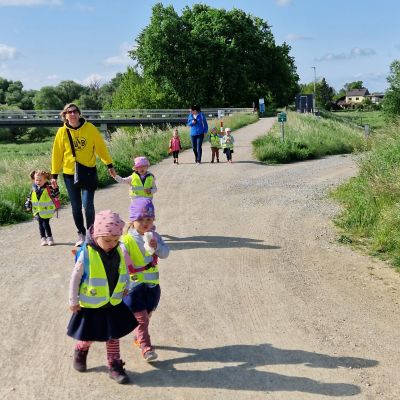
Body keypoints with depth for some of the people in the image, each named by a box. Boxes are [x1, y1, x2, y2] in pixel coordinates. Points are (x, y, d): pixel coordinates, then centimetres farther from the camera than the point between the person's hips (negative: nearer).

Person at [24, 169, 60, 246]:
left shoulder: (48, 188, -11)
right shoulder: (33, 189, 3)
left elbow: (56, 195, -18)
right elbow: (29, 198, 14)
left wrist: (55, 189, -33)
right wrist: (28, 205, 9)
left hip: (46, 210, -4)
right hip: (37, 211, 5)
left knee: (46, 223, -5)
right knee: (41, 224, 9)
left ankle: (49, 238, 9)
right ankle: (43, 238, 17)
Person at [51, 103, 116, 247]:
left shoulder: (90, 128, -5)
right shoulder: (62, 132, -3)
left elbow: (100, 147, 2)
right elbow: (57, 154, 3)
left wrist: (109, 165, 5)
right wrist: (54, 174, 4)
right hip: (70, 174, 2)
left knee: (88, 204, -10)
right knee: (76, 206, 8)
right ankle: (81, 234, 24)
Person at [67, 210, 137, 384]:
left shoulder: (119, 251, -9)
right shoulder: (86, 254, -23)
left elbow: (124, 272, 10)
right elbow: (75, 278, -13)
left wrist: (125, 286, 12)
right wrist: (73, 301, -7)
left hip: (114, 304, 3)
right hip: (90, 306, -3)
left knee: (113, 336, 12)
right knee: (89, 336, 16)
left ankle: (114, 367, 26)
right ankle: (80, 352, 47)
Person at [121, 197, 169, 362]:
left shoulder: (154, 236, 1)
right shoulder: (126, 240, -15)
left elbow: (165, 253, -6)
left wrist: (156, 246, -25)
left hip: (152, 283, 5)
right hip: (134, 285, -5)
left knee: (146, 315, 19)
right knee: (141, 318, -4)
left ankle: (138, 338, 40)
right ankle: (146, 347, 5)